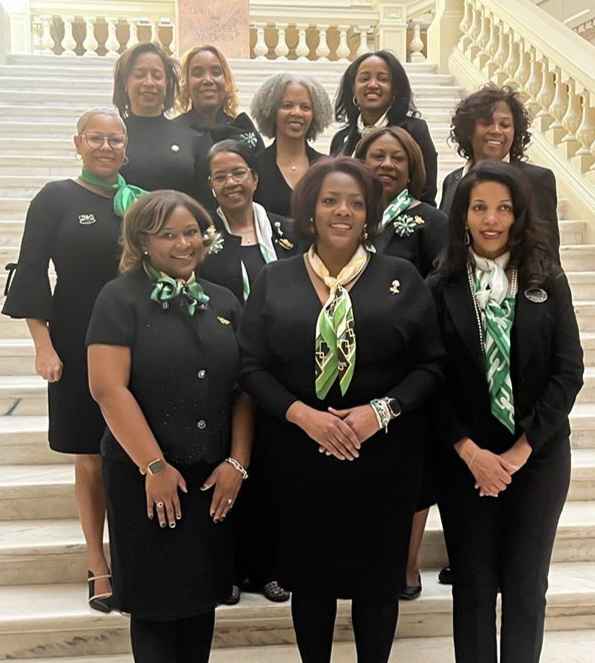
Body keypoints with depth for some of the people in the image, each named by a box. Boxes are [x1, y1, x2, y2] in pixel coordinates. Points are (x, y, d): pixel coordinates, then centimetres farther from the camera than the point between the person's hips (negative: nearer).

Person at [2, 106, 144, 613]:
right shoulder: (57, 198, -1)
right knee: (90, 460, 6)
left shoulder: (138, 201, 8)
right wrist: (43, 347, -11)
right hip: (79, 348, -2)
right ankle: (99, 567, 18)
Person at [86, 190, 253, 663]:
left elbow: (244, 387, 6)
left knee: (202, 592, 14)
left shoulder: (223, 301, 9)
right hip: (145, 477, -4)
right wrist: (154, 466, -16)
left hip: (215, 476, 4)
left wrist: (237, 462, -3)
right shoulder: (120, 298, -5)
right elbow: (108, 388, -14)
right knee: (156, 598, 6)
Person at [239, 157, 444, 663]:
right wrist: (303, 415, -15)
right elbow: (252, 367, -1)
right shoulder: (274, 280, 3)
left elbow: (432, 363, -1)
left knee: (378, 579, 11)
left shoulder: (402, 277, 1)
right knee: (310, 577, 13)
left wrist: (380, 411, -15)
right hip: (301, 458, 1)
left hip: (384, 458, 0)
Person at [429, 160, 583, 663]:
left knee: (526, 584, 10)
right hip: (466, 460, 0)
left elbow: (569, 371, -4)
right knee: (473, 584, 9)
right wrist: (471, 451, -11)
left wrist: (521, 450, -10)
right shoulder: (440, 287, -2)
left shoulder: (547, 281, 0)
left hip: (539, 455, 1)